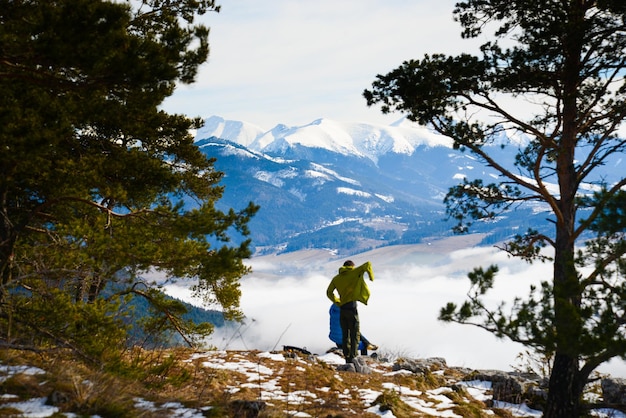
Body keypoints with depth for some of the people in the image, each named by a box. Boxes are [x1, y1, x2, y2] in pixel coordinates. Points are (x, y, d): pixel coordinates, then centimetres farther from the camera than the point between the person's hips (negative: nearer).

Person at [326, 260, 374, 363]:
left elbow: (329, 293, 9)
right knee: (355, 334, -2)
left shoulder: (336, 278, 13)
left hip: (342, 308, 4)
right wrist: (371, 276, 10)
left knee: (345, 334, 11)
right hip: (351, 307, -4)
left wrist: (338, 302, 13)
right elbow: (367, 265, -5)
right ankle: (353, 357, -10)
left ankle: (347, 357, 9)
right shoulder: (353, 272, 3)